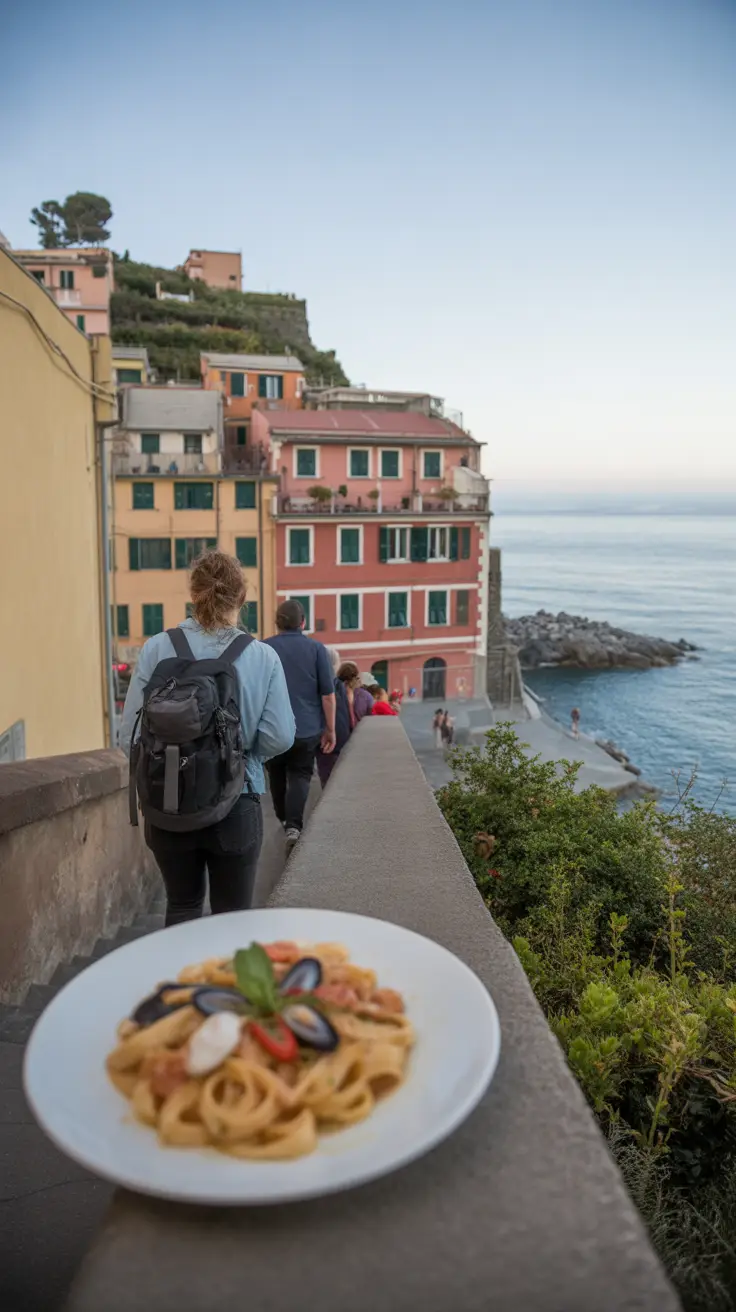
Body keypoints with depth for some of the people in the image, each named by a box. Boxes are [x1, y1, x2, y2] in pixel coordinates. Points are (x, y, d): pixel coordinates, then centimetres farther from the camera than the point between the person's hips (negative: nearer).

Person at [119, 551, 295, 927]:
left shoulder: (156, 650, -10)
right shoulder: (263, 657, -10)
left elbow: (131, 736, -9)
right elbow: (279, 738, -14)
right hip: (235, 808, -1)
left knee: (181, 905, 22)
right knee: (232, 913, 14)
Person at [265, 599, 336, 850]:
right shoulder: (316, 648, -3)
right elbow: (328, 694, -6)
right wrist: (330, 729, 2)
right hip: (307, 728, -1)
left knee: (277, 774, 21)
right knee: (300, 776, 6)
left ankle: (283, 819, 36)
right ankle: (293, 825, -13)